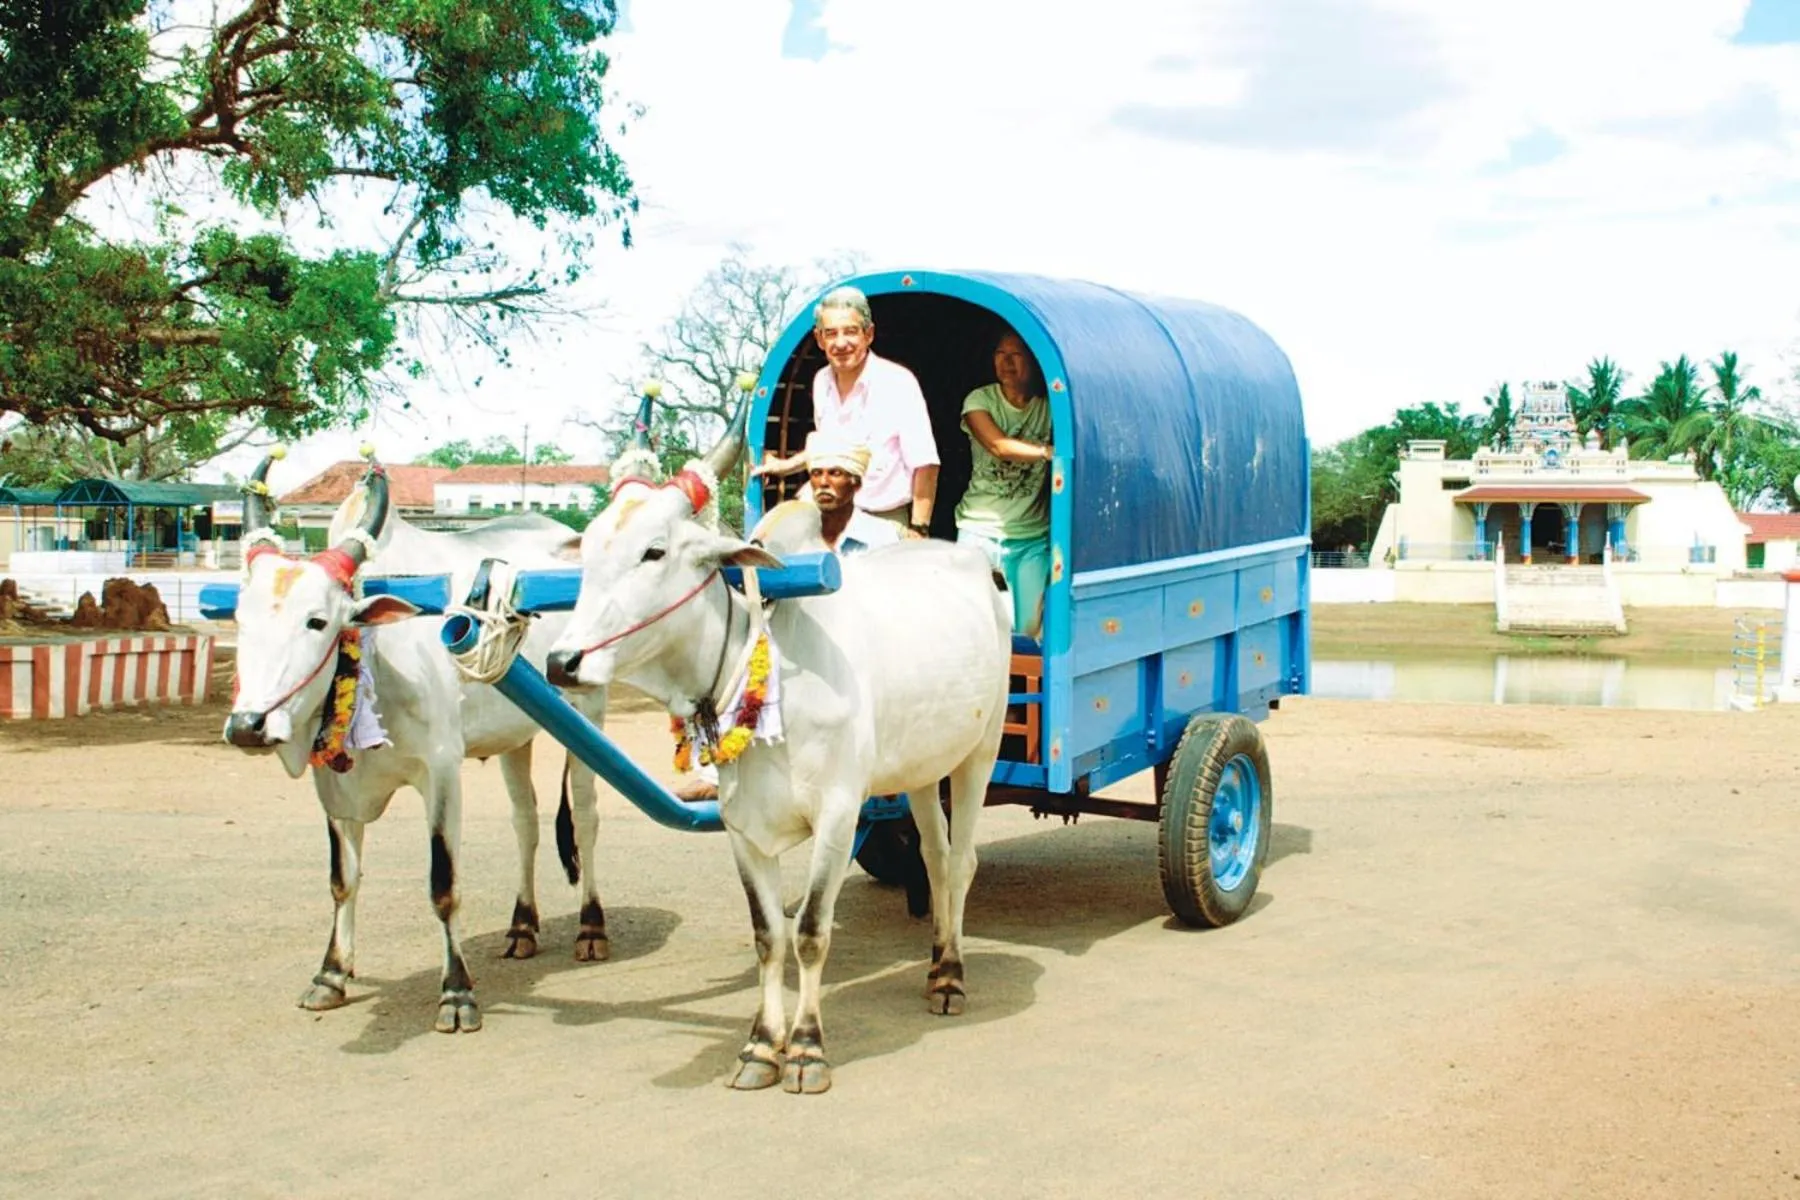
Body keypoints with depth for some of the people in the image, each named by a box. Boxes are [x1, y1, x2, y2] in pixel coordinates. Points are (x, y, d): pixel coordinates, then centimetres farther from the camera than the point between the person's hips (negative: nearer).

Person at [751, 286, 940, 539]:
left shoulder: (897, 382, -13)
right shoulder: (821, 382, 7)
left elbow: (925, 463, -14)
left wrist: (918, 529, -17)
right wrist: (787, 465, 28)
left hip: (885, 523, -5)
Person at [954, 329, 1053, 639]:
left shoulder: (1049, 408, 0)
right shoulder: (980, 401, -3)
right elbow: (999, 446, -20)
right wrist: (1049, 451, -31)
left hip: (1032, 536, 1)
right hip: (980, 530, -1)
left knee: (1028, 630, 2)